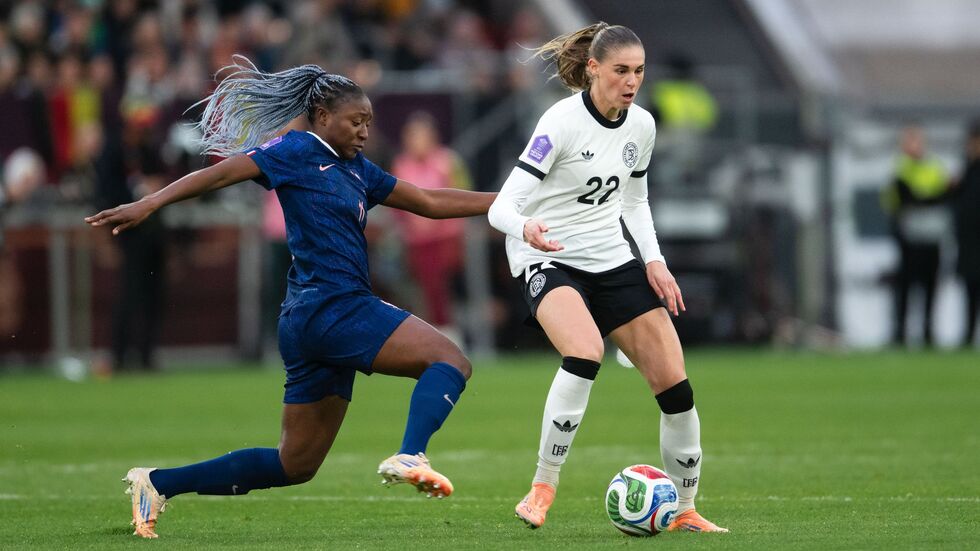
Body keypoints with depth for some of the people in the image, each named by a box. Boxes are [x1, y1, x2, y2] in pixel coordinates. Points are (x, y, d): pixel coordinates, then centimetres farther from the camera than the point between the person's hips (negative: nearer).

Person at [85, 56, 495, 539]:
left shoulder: (357, 171, 22)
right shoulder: (297, 151, -2)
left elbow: (430, 202, 27)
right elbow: (221, 173, -8)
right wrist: (148, 205, -17)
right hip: (332, 305, -9)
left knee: (295, 465, 10)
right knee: (450, 360, -17)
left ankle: (157, 484, 12)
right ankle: (410, 457, -40)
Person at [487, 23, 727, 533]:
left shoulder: (641, 125, 2)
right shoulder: (562, 122, -18)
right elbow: (502, 207, -24)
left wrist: (654, 260, 5)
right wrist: (525, 228, -46)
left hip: (611, 259, 6)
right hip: (548, 260, -6)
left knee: (674, 383, -3)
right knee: (585, 351, -35)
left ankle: (684, 510, 16)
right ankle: (543, 488, -22)